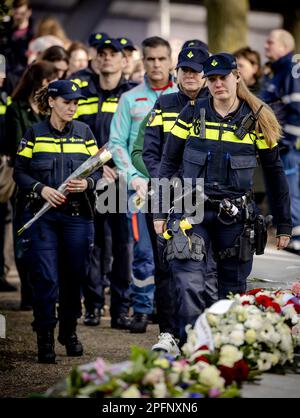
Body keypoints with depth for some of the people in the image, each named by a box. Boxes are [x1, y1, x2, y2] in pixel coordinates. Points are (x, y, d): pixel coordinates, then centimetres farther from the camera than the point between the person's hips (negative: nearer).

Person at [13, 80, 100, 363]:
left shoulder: (84, 132, 8)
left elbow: (96, 171, 8)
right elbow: (19, 172, 2)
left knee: (74, 276, 8)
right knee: (45, 277, -8)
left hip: (77, 214, 2)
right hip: (42, 215, -2)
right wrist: (41, 189, -14)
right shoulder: (34, 134, 3)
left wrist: (87, 184, -14)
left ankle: (69, 332, 27)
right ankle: (45, 339, 1)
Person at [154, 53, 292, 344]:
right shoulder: (192, 114, 1)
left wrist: (284, 224, 8)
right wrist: (159, 211, 2)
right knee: (189, 284, -13)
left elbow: (275, 174, 7)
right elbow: (168, 164, 6)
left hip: (236, 215, 1)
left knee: (233, 288, 9)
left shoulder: (257, 120, 1)